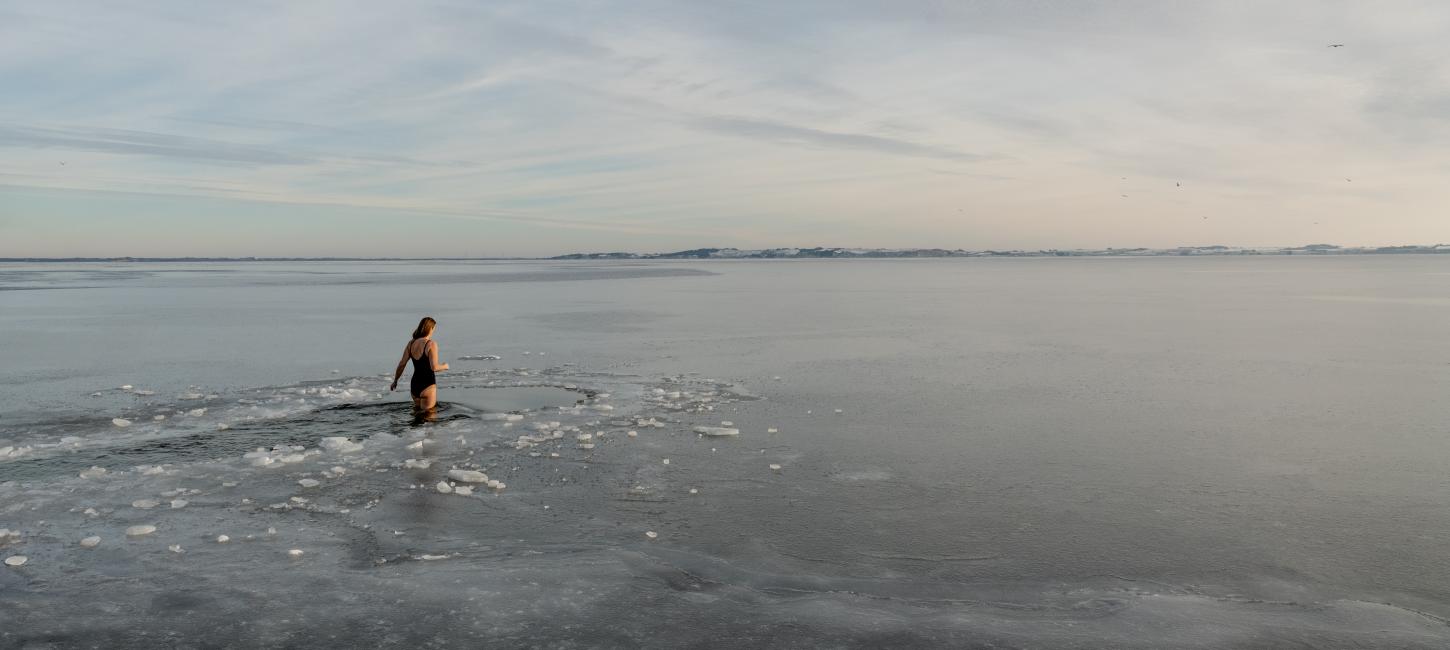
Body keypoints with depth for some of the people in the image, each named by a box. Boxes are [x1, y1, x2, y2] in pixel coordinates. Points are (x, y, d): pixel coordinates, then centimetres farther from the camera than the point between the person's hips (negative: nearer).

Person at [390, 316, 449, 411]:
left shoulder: (411, 343, 3)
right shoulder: (431, 344, -15)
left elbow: (402, 364, 5)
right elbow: (434, 367, -20)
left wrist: (395, 381, 16)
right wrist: (444, 366, 0)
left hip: (414, 384, 6)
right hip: (427, 386, -6)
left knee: (418, 409, 29)